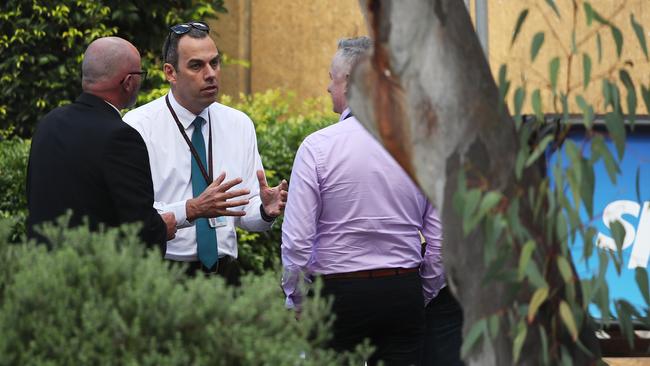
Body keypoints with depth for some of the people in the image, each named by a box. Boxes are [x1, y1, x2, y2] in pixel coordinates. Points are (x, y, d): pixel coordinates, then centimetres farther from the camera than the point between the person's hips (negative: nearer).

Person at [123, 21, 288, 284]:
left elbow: (246, 214, 7)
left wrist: (266, 210, -15)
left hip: (223, 272, 5)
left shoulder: (240, 125, 9)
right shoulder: (139, 126, -7)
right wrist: (192, 210, -30)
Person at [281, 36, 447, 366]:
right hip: (405, 292, 3)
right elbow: (441, 239, 4)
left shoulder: (317, 147, -8)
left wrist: (294, 298, 5)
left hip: (339, 292, -3)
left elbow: (296, 241, -10)